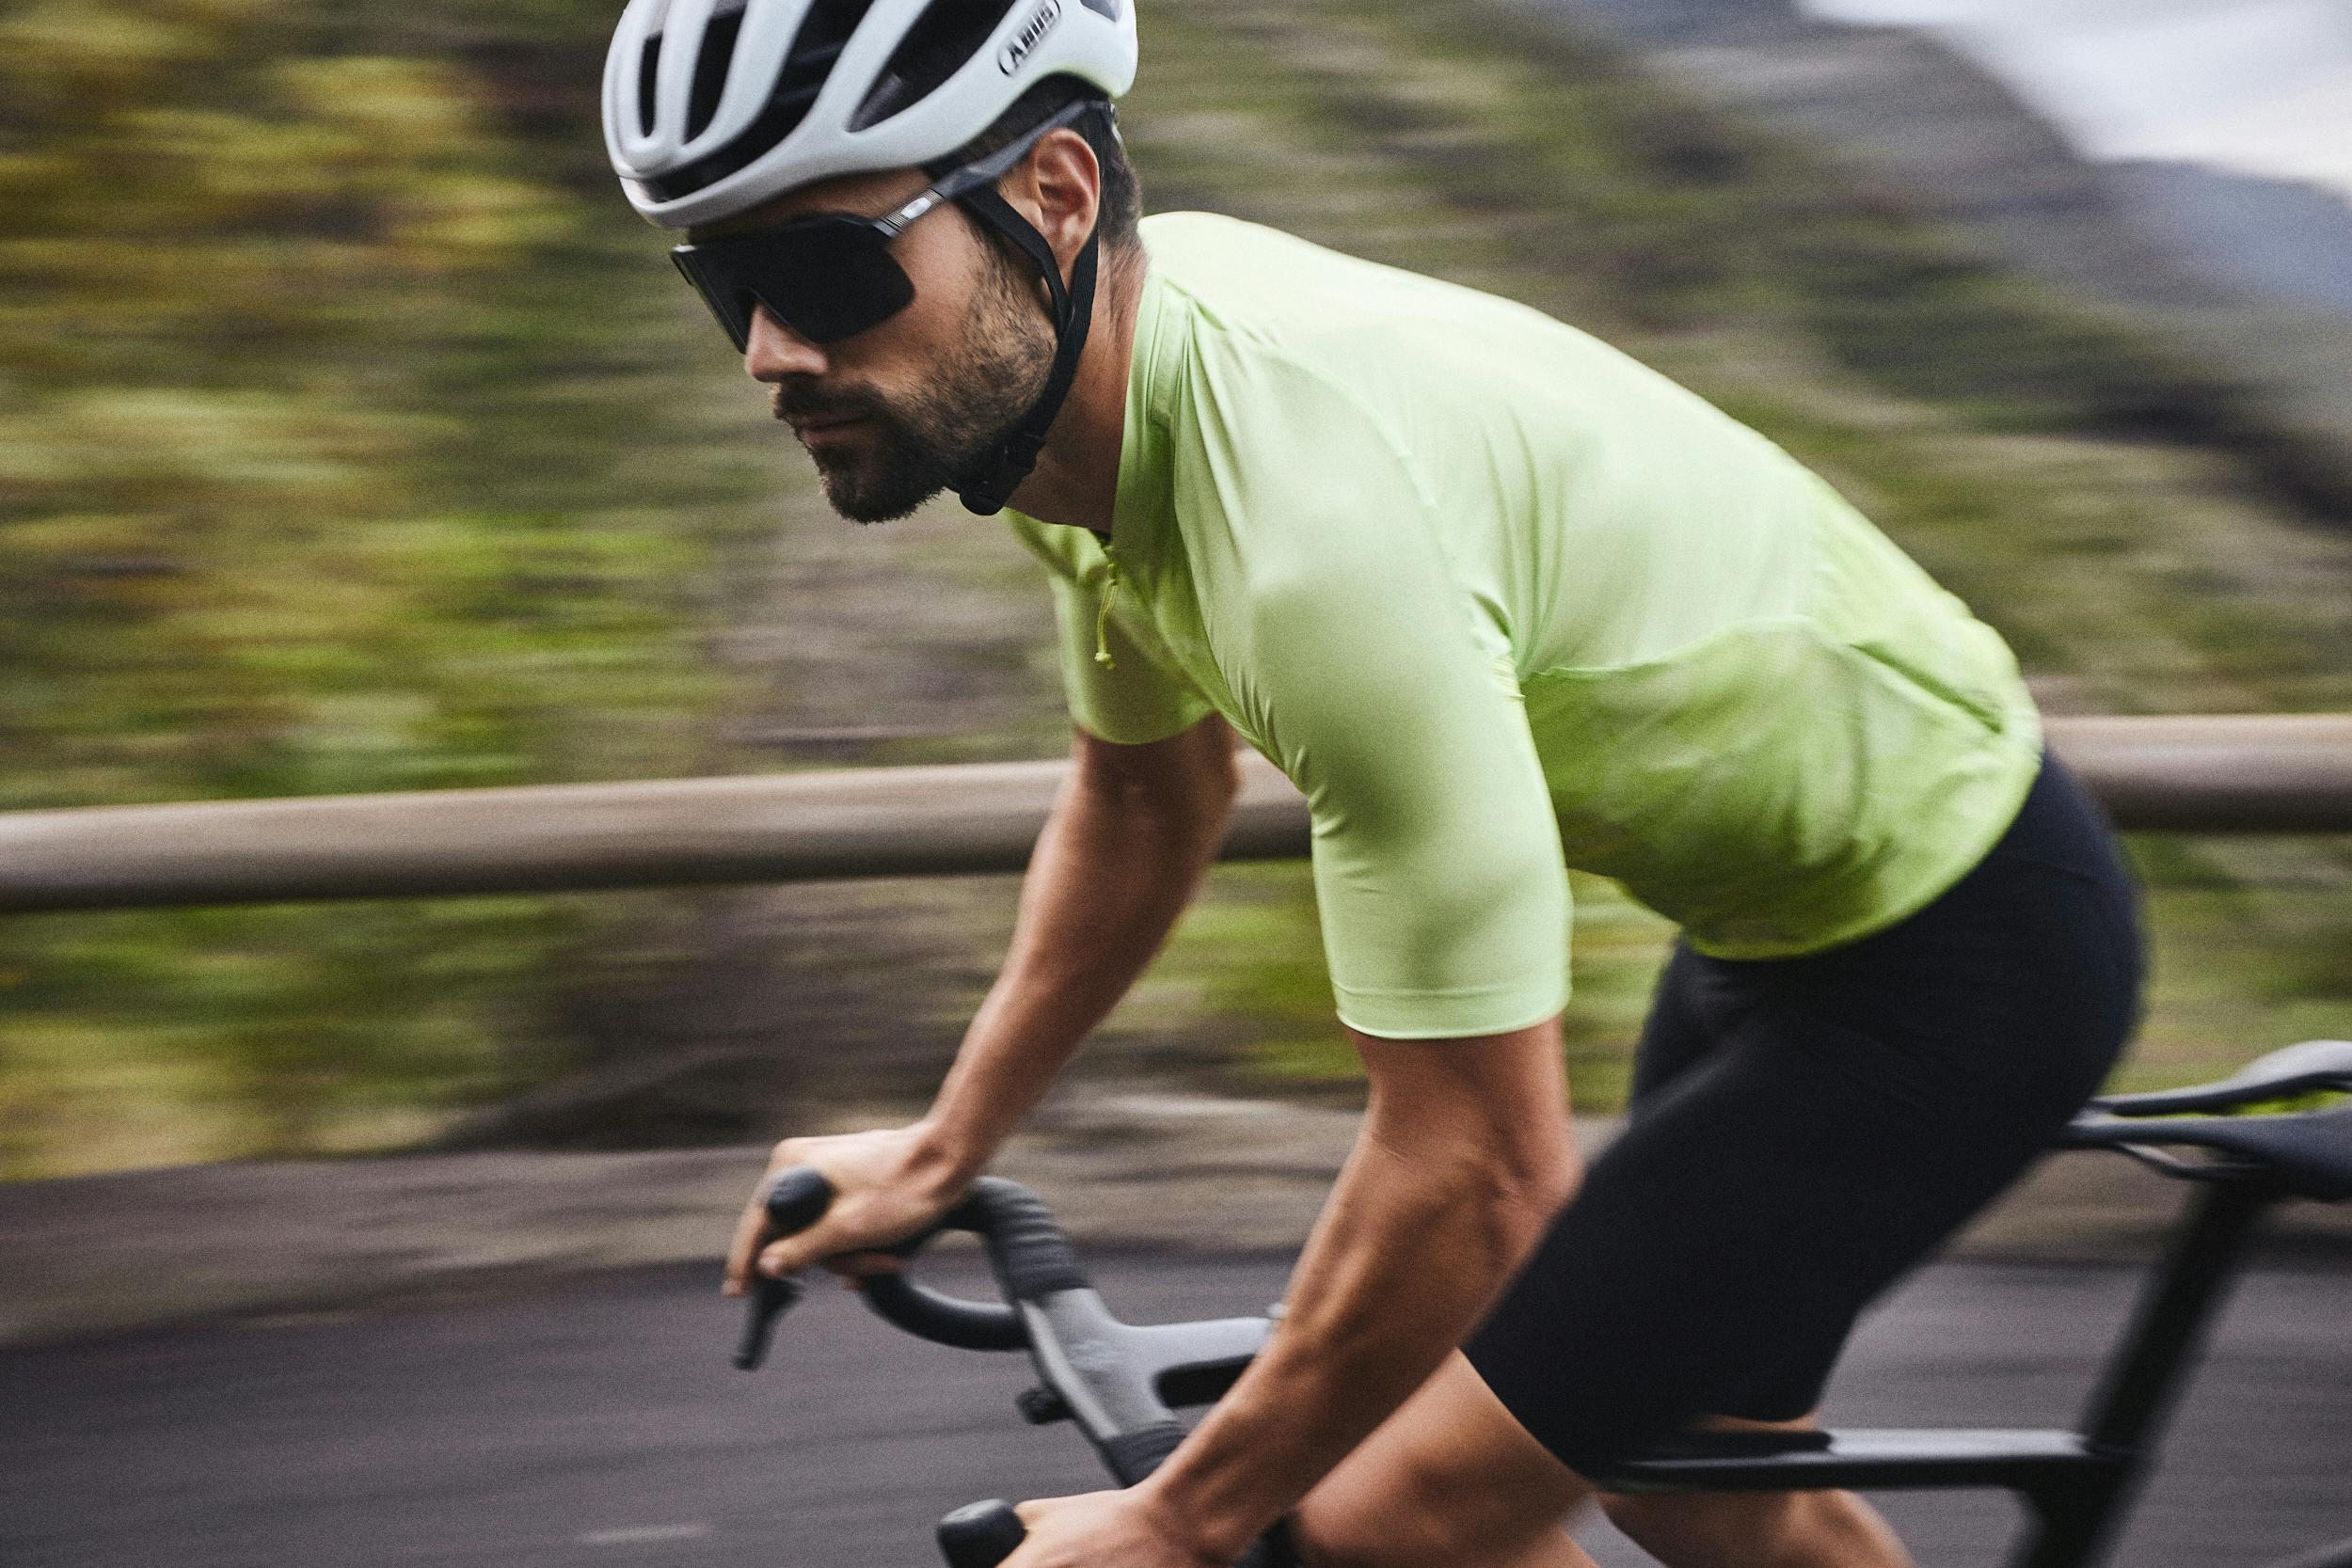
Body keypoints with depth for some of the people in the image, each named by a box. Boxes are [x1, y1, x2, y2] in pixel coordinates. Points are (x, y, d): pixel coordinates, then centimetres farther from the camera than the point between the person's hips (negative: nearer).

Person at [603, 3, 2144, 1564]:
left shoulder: (1321, 515, -37)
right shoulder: (1073, 376, -8)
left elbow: (1480, 1172, -32)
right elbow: (1147, 805, 14)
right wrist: (940, 1153, 19)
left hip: (1957, 947, -9)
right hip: (1777, 902, 9)